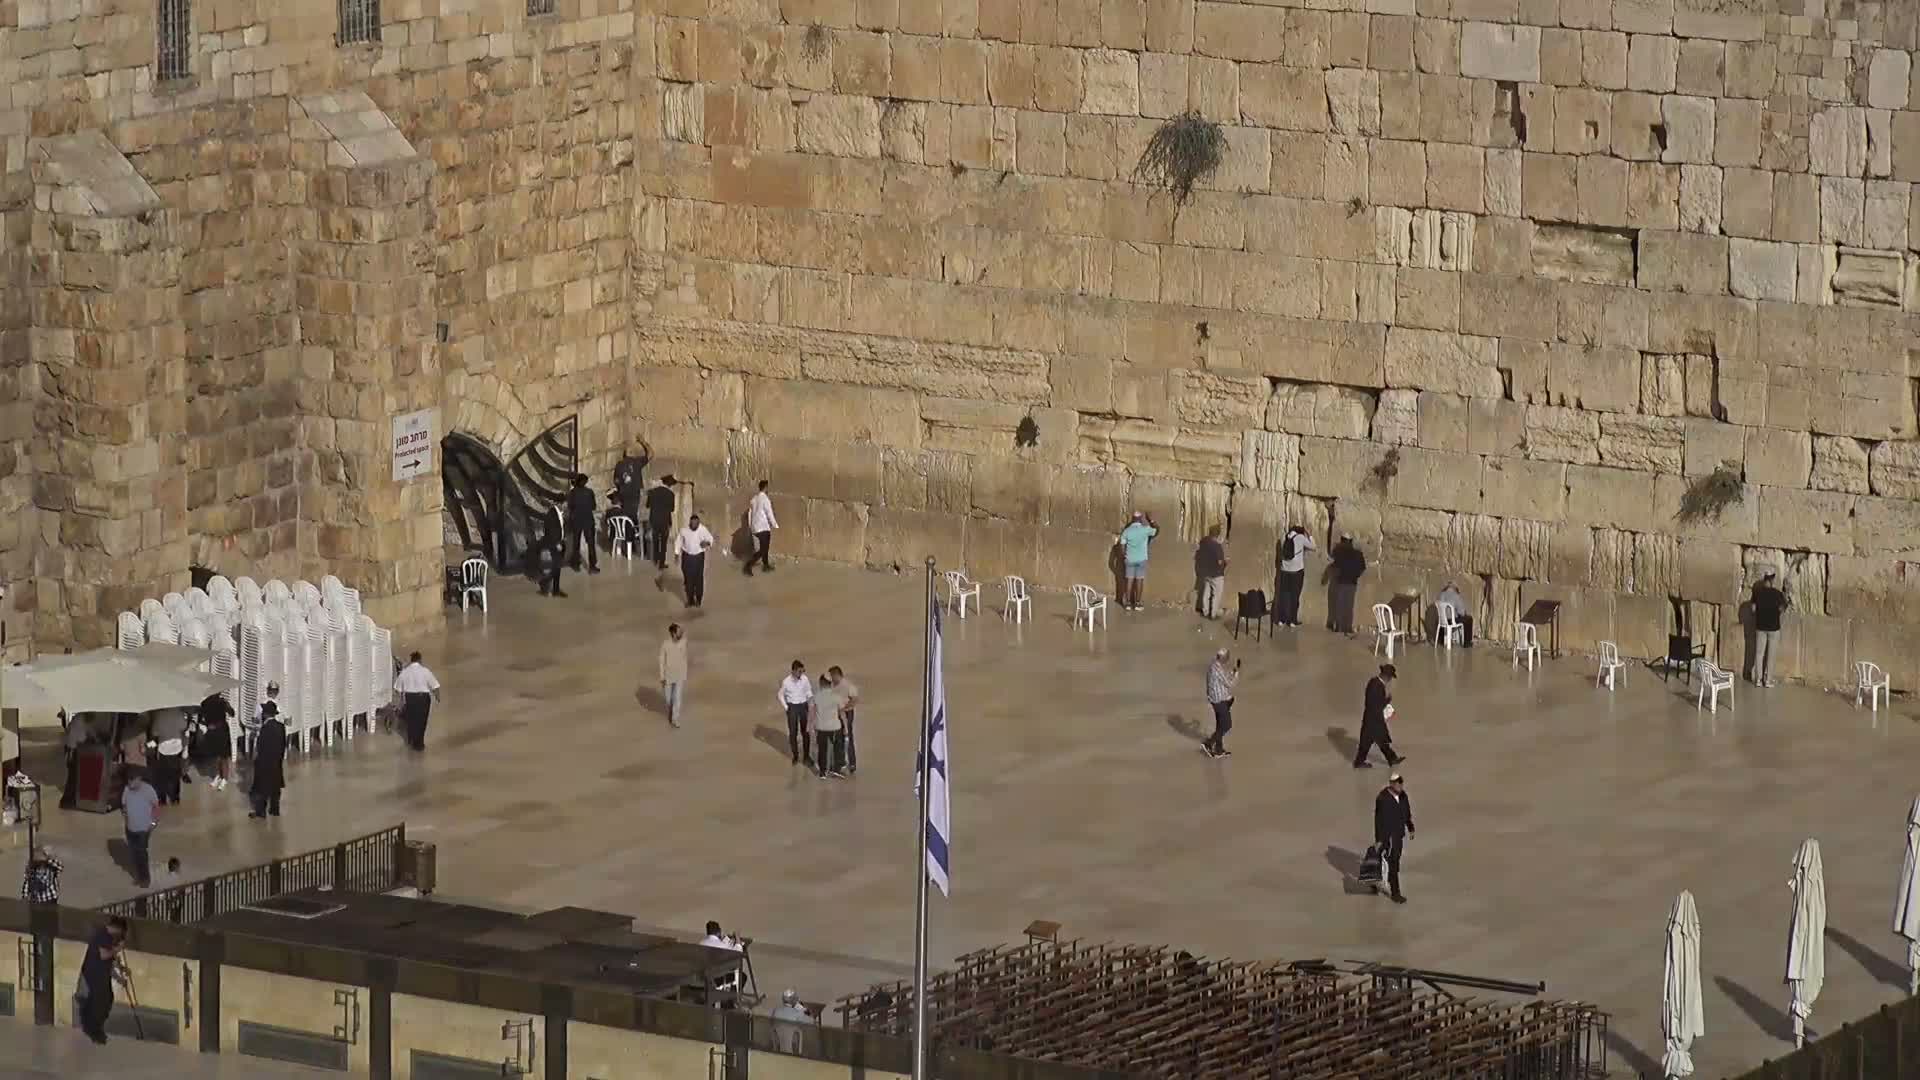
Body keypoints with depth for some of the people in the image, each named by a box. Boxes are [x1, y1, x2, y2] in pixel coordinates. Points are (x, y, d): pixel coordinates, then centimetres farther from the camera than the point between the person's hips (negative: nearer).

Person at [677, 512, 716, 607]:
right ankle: (690, 600, 17)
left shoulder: (703, 530, -11)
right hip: (687, 556, 1)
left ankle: (698, 599, 18)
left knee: (699, 578, 2)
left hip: (699, 556, -1)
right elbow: (679, 542, 4)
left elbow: (710, 538, 0)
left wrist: (707, 543, -23)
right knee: (688, 579, 4)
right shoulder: (683, 530, -9)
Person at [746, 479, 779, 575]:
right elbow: (770, 514, -14)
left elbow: (750, 513, 13)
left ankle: (766, 565, 34)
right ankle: (749, 565, -17)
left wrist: (749, 526, 22)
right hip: (763, 528, -8)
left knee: (764, 547, 23)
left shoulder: (753, 499, 6)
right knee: (763, 550, -6)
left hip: (754, 527, 8)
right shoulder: (765, 499, -16)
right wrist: (775, 526, -3)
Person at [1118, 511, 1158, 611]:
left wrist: (1123, 556, 11)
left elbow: (1122, 546, -4)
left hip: (1130, 559, 2)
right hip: (1141, 559, -2)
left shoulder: (1126, 531, -5)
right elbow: (1157, 530, 8)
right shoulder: (1145, 529, -9)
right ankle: (1137, 603, 4)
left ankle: (1128, 603, 7)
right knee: (1139, 581, 3)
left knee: (1130, 580, 6)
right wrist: (1151, 521, 18)